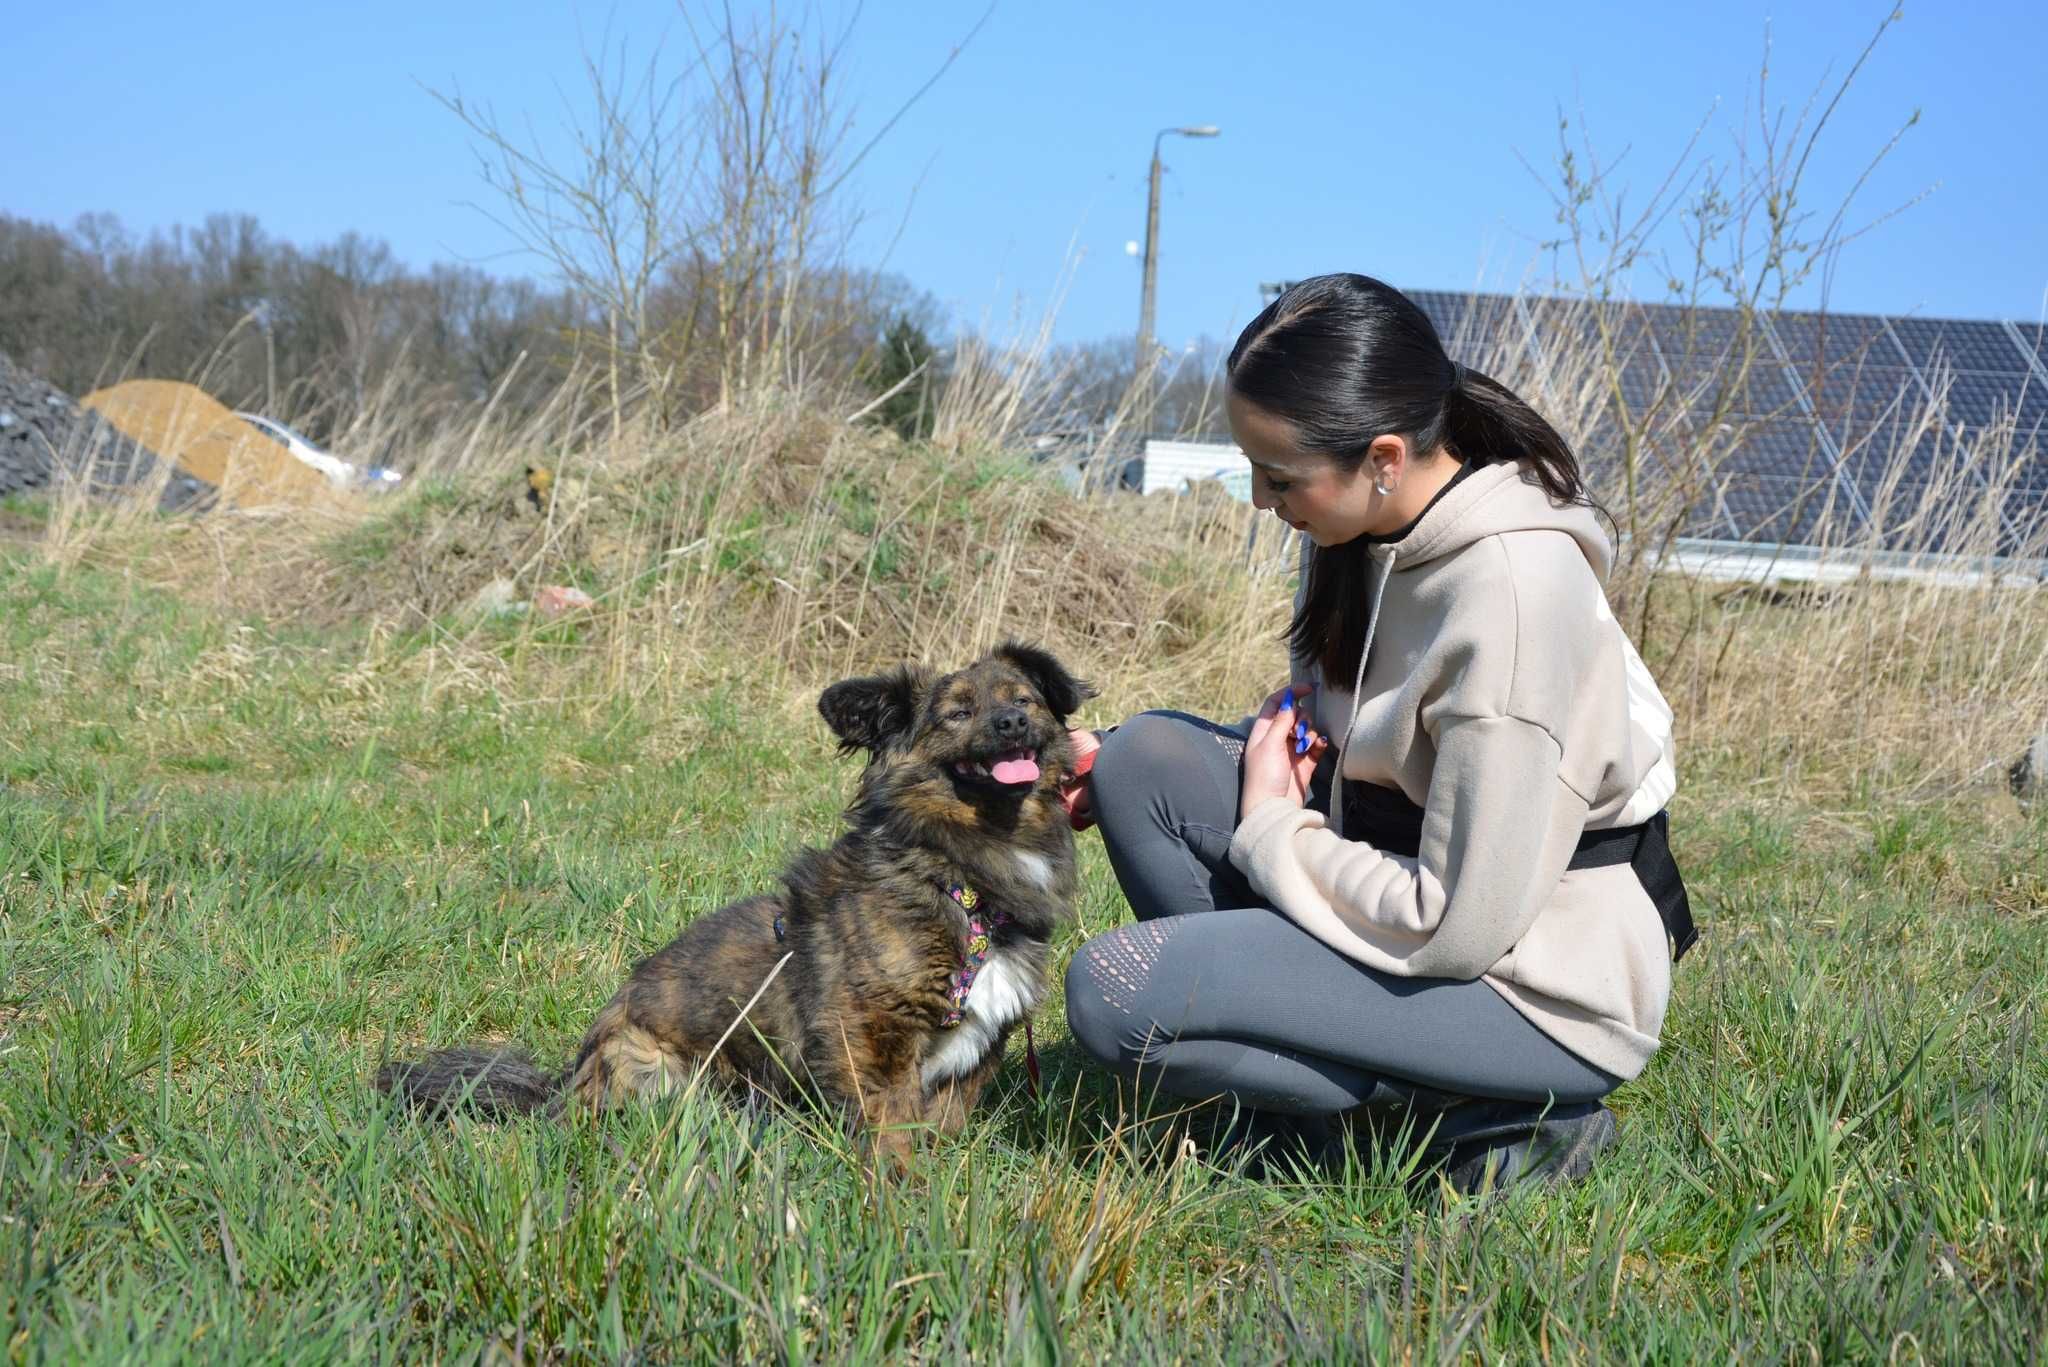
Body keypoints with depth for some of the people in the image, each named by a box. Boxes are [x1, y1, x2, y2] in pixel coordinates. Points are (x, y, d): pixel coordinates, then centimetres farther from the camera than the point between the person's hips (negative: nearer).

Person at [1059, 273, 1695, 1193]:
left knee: (1116, 992, -18)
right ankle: (1301, 1127, 1)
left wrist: (1272, 832, -11)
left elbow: (1456, 931, -25)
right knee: (1147, 760, -5)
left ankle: (1488, 1118, -5)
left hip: (1539, 979, -9)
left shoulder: (1513, 592, -28)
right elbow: (1326, 734, 16)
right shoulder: (1376, 522, -2)